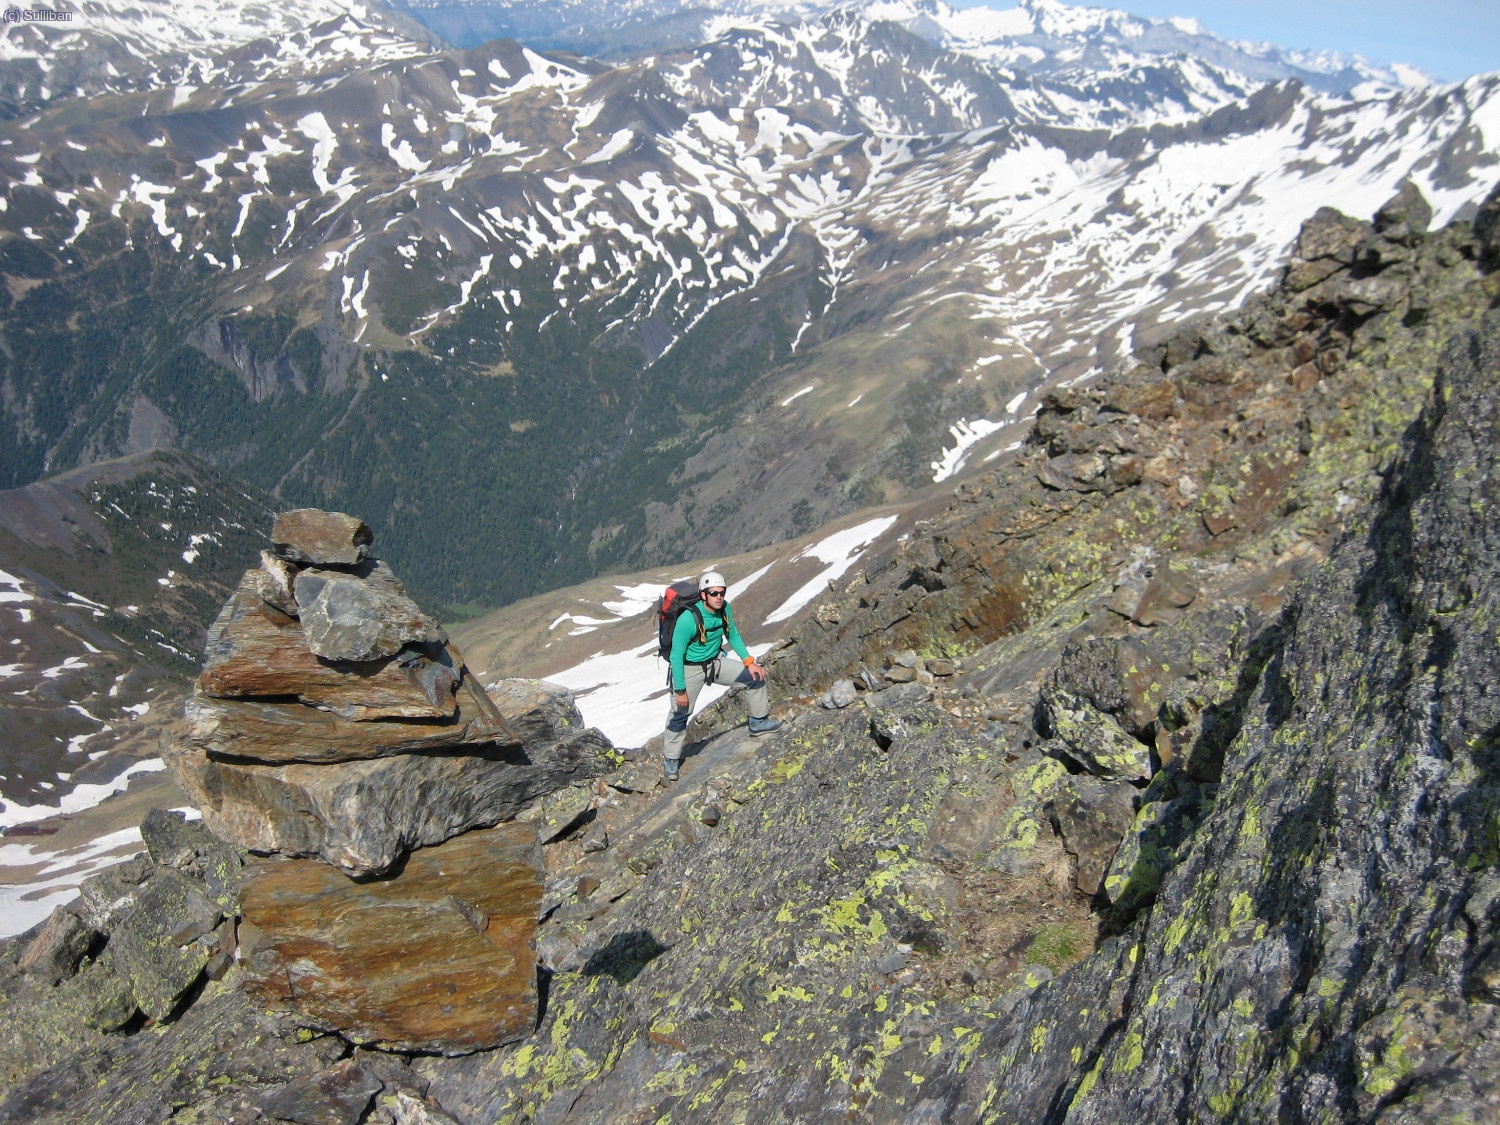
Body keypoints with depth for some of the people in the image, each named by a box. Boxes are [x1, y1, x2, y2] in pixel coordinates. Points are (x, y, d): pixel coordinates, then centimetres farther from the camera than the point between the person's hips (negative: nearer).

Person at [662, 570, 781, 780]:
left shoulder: (725, 609, -12)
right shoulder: (688, 619, -31)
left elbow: (733, 636, 7)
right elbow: (676, 655, -23)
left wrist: (749, 662, -1)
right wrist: (680, 690, -21)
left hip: (716, 662, 6)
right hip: (689, 668, -6)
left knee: (756, 675, 2)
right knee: (680, 714, -2)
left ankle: (759, 722, 21)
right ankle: (670, 759, 19)